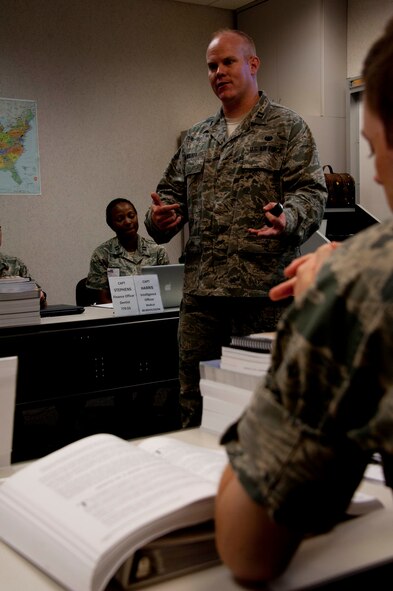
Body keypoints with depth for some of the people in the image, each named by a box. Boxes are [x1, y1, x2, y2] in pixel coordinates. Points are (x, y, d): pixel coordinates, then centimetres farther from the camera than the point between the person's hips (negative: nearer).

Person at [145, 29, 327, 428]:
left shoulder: (287, 127, 5)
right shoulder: (195, 138, 20)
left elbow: (311, 192, -4)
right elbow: (172, 192, 21)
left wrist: (289, 219, -26)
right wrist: (159, 218, -2)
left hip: (263, 290, -4)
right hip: (200, 291, 5)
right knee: (194, 403, 8)